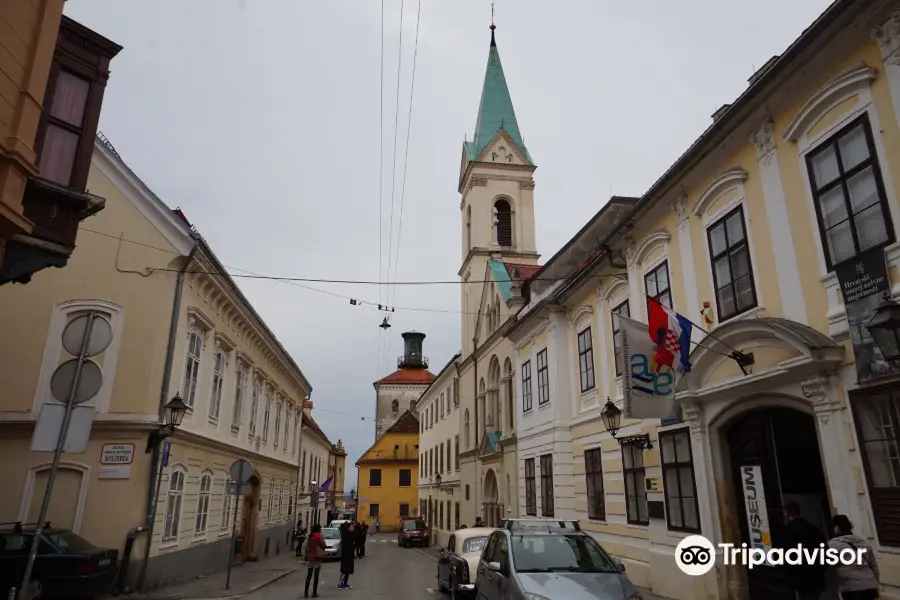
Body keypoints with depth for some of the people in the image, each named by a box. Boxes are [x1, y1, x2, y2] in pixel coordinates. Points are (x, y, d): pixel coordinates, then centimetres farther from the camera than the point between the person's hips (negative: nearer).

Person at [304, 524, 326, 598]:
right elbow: (323, 545, -9)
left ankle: (306, 593, 11)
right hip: (317, 558, -6)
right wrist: (322, 538, 5)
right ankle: (314, 593, 5)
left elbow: (307, 546, 13)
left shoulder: (310, 536, 6)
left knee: (309, 576, 12)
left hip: (310, 558, 6)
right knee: (316, 576, 3)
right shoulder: (319, 536, -14)